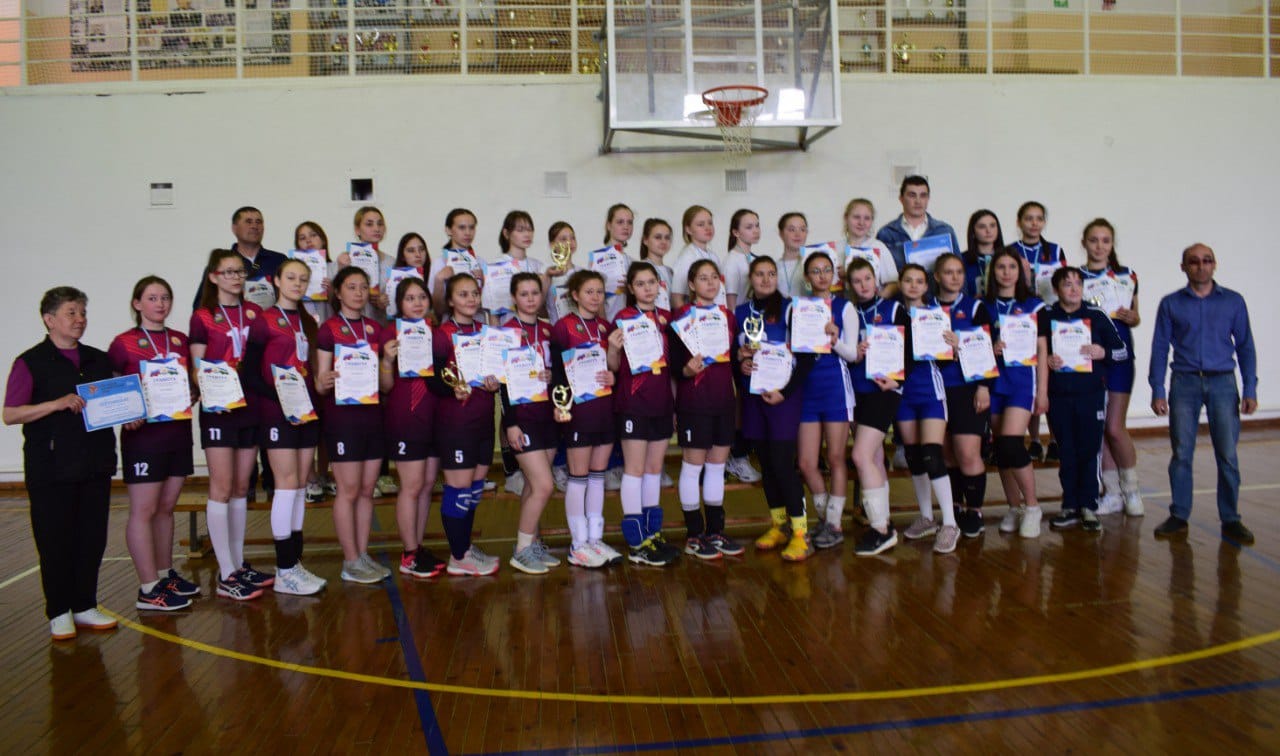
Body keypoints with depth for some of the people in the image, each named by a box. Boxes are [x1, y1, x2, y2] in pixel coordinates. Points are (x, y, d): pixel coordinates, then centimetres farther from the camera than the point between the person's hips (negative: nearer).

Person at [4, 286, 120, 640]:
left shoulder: (98, 360, 12)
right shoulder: (31, 362, -3)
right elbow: (10, 414, -9)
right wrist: (57, 404, -21)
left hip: (96, 464, 5)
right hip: (51, 467, -5)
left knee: (93, 537, 8)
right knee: (56, 540, 3)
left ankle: (85, 607, 21)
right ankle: (59, 613, 16)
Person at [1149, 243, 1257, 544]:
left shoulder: (1233, 301, 7)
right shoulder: (1171, 304, 5)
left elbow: (1245, 346, 8)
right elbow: (1160, 348, 5)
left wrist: (1250, 390, 1)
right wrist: (1157, 391, -1)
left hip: (1222, 384, 0)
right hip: (1185, 384, 0)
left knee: (1228, 455, 1)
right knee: (1181, 453, 4)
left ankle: (1230, 520, 12)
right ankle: (1179, 516, 13)